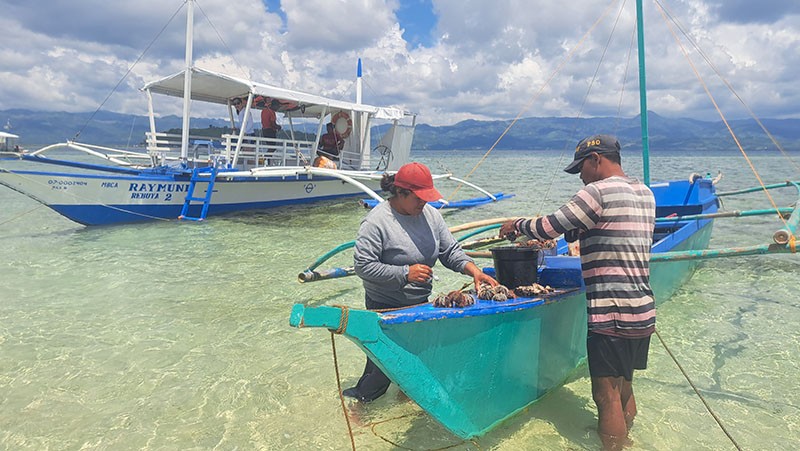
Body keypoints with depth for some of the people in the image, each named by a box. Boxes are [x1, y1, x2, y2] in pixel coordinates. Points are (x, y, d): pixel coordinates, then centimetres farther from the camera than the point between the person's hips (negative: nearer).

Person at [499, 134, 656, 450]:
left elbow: (549, 227, -10)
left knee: (607, 397, 1)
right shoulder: (645, 194, 13)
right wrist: (575, 231, 19)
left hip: (611, 315, -9)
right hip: (644, 310, 9)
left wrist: (517, 225, 7)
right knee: (625, 392, 21)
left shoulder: (598, 192, -13)